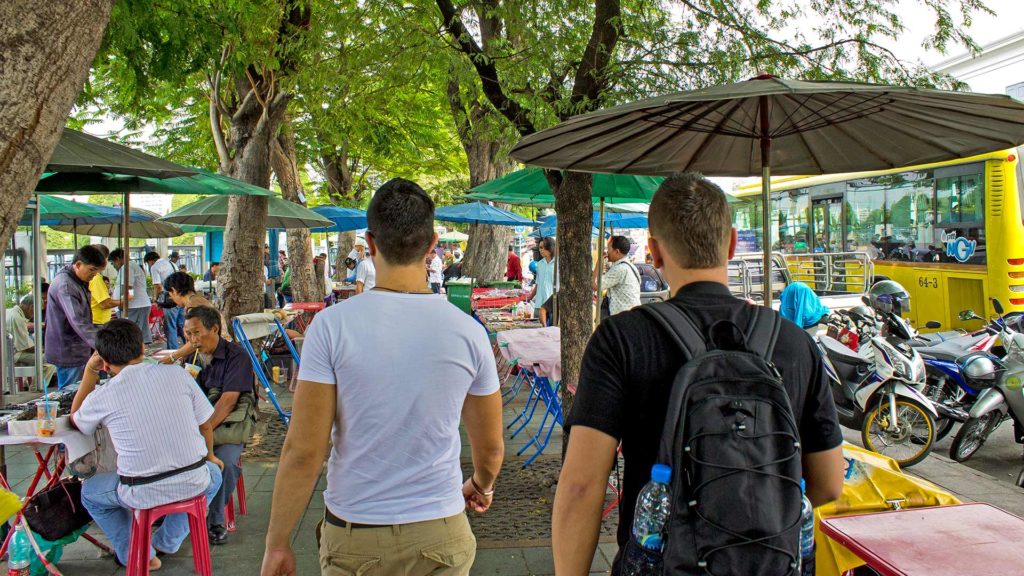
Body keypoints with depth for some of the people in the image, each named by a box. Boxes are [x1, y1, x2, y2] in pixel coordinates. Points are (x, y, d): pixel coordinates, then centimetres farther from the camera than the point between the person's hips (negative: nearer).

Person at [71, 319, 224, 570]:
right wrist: (209, 455, 25)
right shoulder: (176, 373, -4)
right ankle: (167, 542, 35)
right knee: (212, 473, 37)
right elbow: (205, 424, 6)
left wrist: (90, 372, 15)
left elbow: (75, 420, 17)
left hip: (143, 493, -1)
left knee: (89, 493, 29)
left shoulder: (102, 396, -7)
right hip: (193, 484, 1)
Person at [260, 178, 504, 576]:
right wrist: (481, 485, 24)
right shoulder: (468, 332, -8)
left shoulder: (332, 325, -14)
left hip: (352, 538, -1)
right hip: (439, 534, 1)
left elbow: (303, 452, -14)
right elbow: (491, 447, 3)